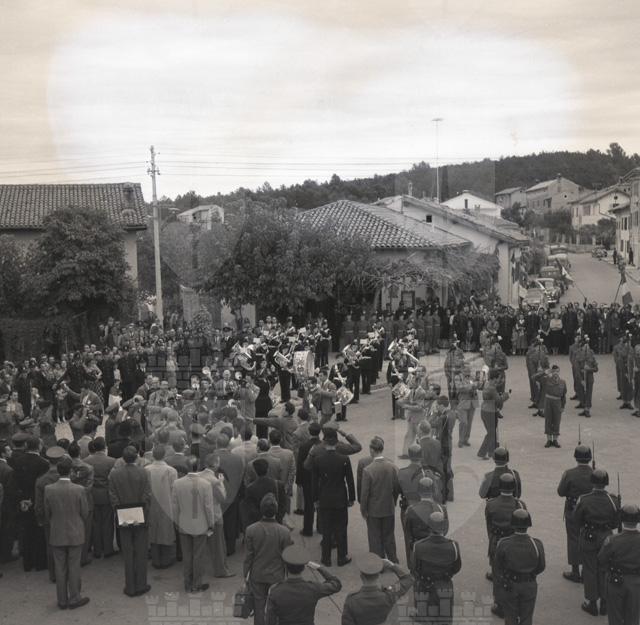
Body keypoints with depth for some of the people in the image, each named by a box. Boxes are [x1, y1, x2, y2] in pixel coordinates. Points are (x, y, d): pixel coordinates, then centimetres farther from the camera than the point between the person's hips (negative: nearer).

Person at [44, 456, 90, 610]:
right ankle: (74, 598, 17)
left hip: (56, 535, 2)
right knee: (74, 567, 9)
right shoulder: (79, 490, -16)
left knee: (59, 568, 11)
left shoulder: (48, 489, -10)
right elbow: (85, 513, -6)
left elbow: (47, 513, 0)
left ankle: (62, 600, 20)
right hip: (75, 534, -2)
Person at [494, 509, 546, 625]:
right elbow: (541, 567, -6)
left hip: (509, 585, 0)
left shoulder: (503, 544, -25)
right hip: (529, 585, 0)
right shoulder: (537, 545, -24)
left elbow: (498, 567, -8)